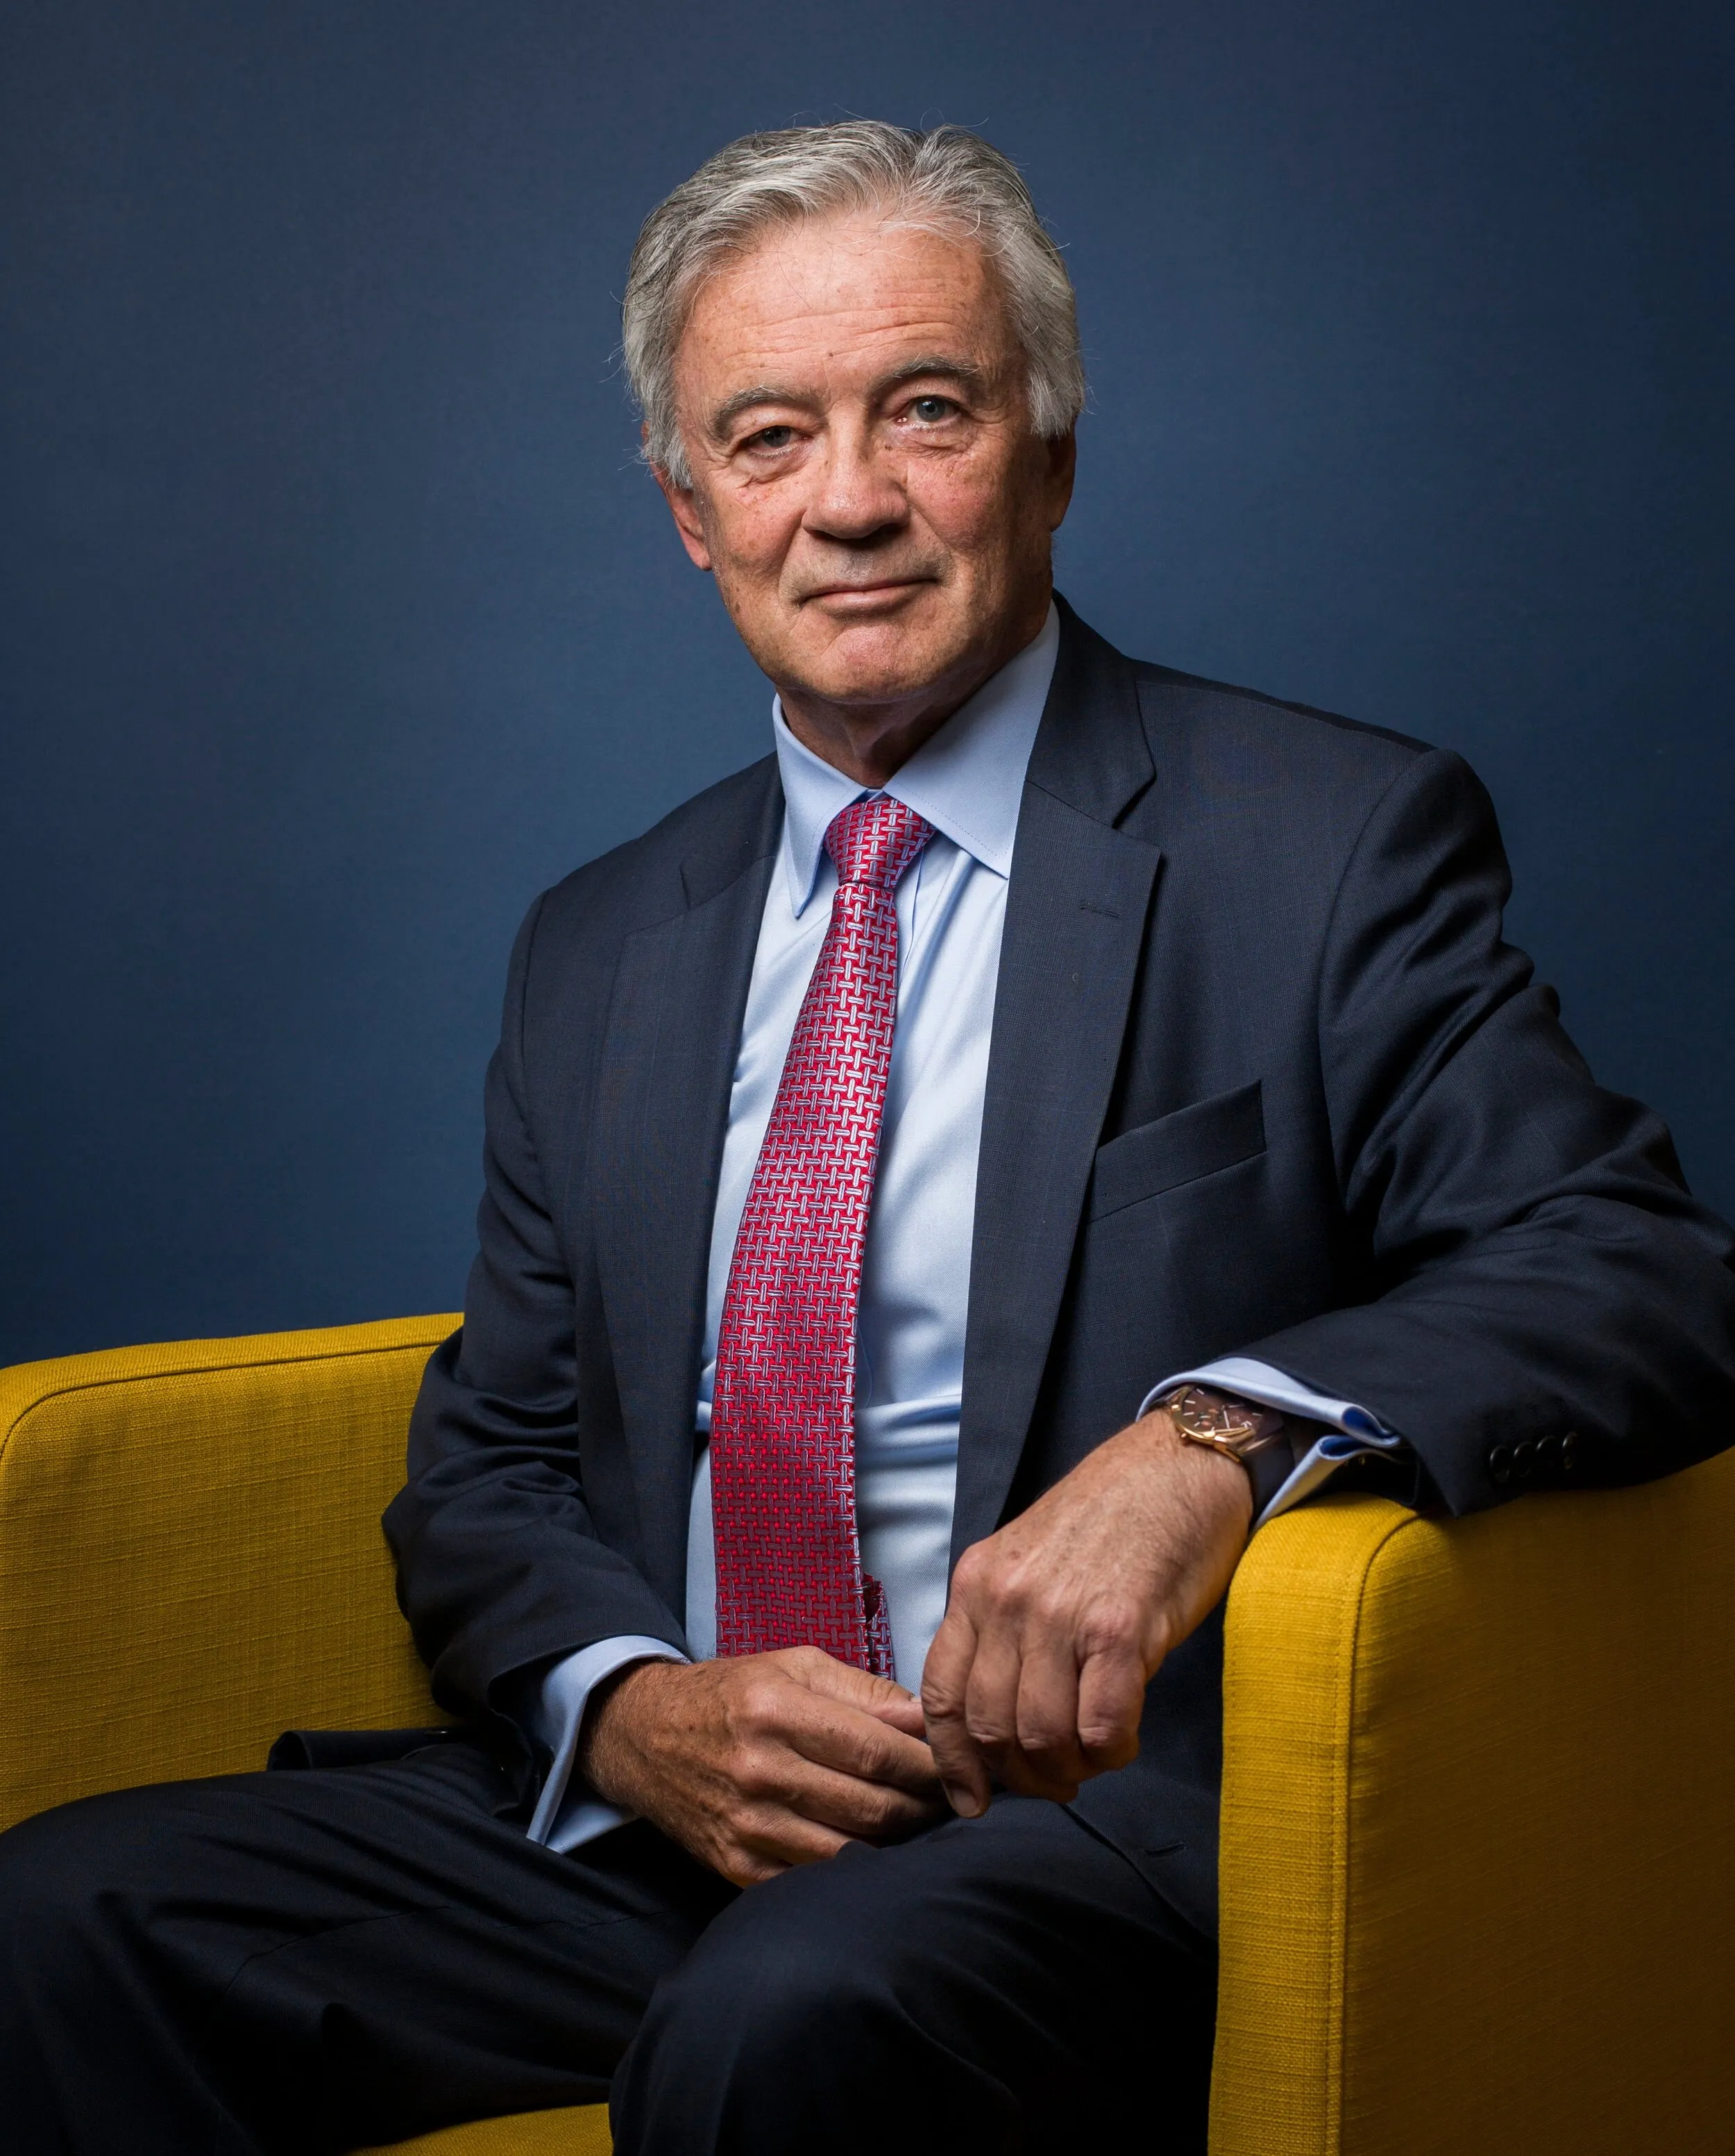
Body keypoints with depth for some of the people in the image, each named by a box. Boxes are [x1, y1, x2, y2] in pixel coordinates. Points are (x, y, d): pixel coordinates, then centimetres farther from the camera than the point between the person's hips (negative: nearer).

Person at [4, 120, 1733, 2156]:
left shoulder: (1335, 845, 0)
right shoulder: (597, 948, 15)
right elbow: (487, 1465, 16)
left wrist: (1218, 1436, -29)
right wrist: (630, 1705, -8)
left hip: (1110, 1808, -5)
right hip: (651, 1816, 5)